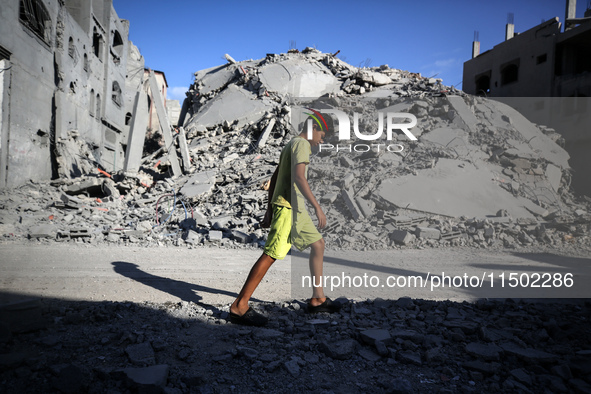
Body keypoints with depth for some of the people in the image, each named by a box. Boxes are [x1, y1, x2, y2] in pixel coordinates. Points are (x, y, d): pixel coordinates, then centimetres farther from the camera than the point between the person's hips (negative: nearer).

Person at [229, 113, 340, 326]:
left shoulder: (290, 145, 23)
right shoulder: (301, 144, -6)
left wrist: (269, 210, 21)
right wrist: (317, 207, -20)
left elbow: (274, 178, 22)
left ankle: (318, 298, 20)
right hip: (289, 207, -11)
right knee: (271, 254, -12)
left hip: (295, 208, 11)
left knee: (318, 244, 15)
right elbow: (299, 177, -21)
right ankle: (239, 306, -7)